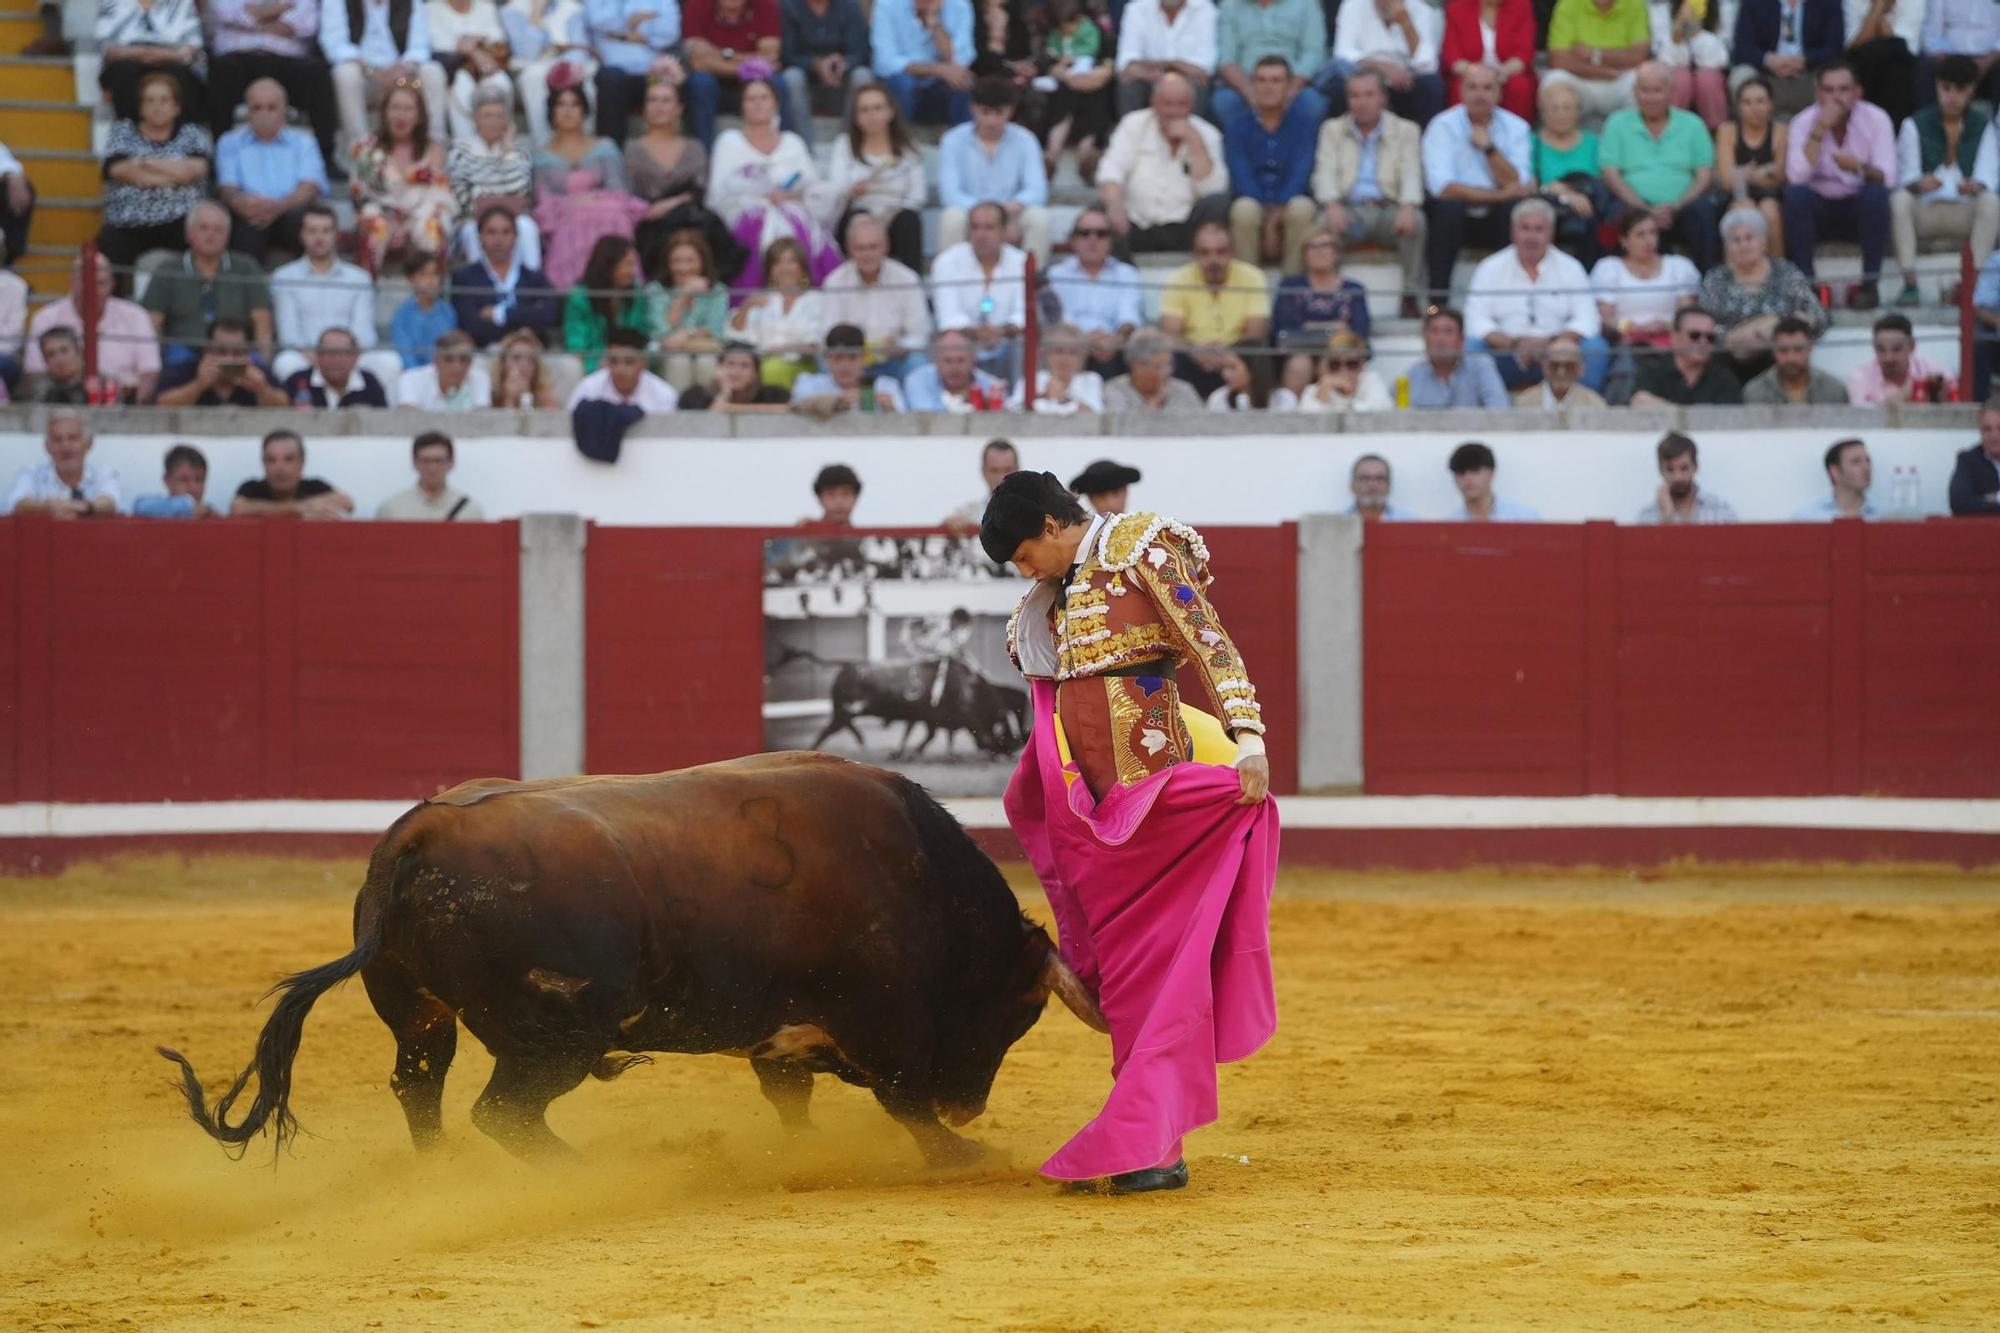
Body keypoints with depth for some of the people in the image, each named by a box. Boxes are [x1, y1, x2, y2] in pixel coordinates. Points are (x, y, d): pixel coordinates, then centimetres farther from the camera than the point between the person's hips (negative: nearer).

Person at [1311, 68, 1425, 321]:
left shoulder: (1406, 131, 16)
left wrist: (1408, 207, -22)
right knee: (1325, 224, -34)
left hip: (1388, 208, 0)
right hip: (1349, 209, 0)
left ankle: (1410, 299, -27)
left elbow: (1411, 175, 2)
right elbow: (1325, 173, 3)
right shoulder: (1333, 130, 18)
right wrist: (1332, 205, -20)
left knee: (1416, 222, -33)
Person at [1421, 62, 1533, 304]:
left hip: (1496, 220, 2)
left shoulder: (1516, 128, 3)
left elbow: (1517, 185, -9)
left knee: (1518, 207, -29)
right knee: (1449, 205, -34)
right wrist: (1497, 196, -17)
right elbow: (1442, 187, -18)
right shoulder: (1443, 126, -6)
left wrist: (1489, 148, -19)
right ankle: (1438, 298, -27)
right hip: (1454, 219, -2)